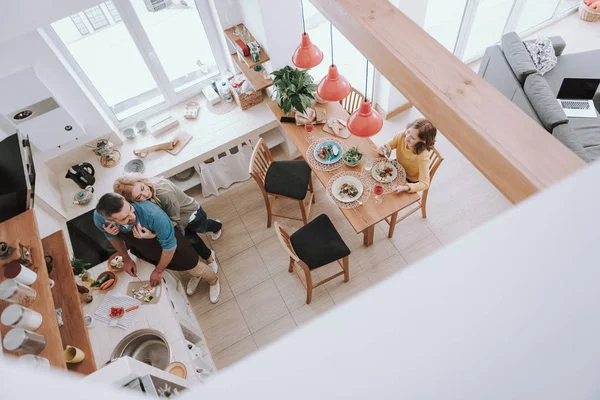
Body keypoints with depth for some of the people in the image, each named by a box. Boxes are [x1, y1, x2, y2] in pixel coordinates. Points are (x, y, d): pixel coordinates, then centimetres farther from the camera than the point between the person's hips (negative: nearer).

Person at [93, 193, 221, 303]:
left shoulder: (153, 214, -47)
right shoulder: (99, 218, -32)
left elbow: (169, 246, -29)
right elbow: (112, 236, -4)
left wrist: (158, 271, -14)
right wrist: (126, 260, 6)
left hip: (162, 235, -4)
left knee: (189, 262, -3)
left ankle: (213, 280, 31)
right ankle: (195, 275, 44)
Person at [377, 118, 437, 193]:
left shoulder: (423, 155, -36)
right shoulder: (401, 136, -25)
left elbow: (424, 184, -34)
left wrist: (406, 188, -51)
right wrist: (381, 150, -35)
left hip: (410, 182, -4)